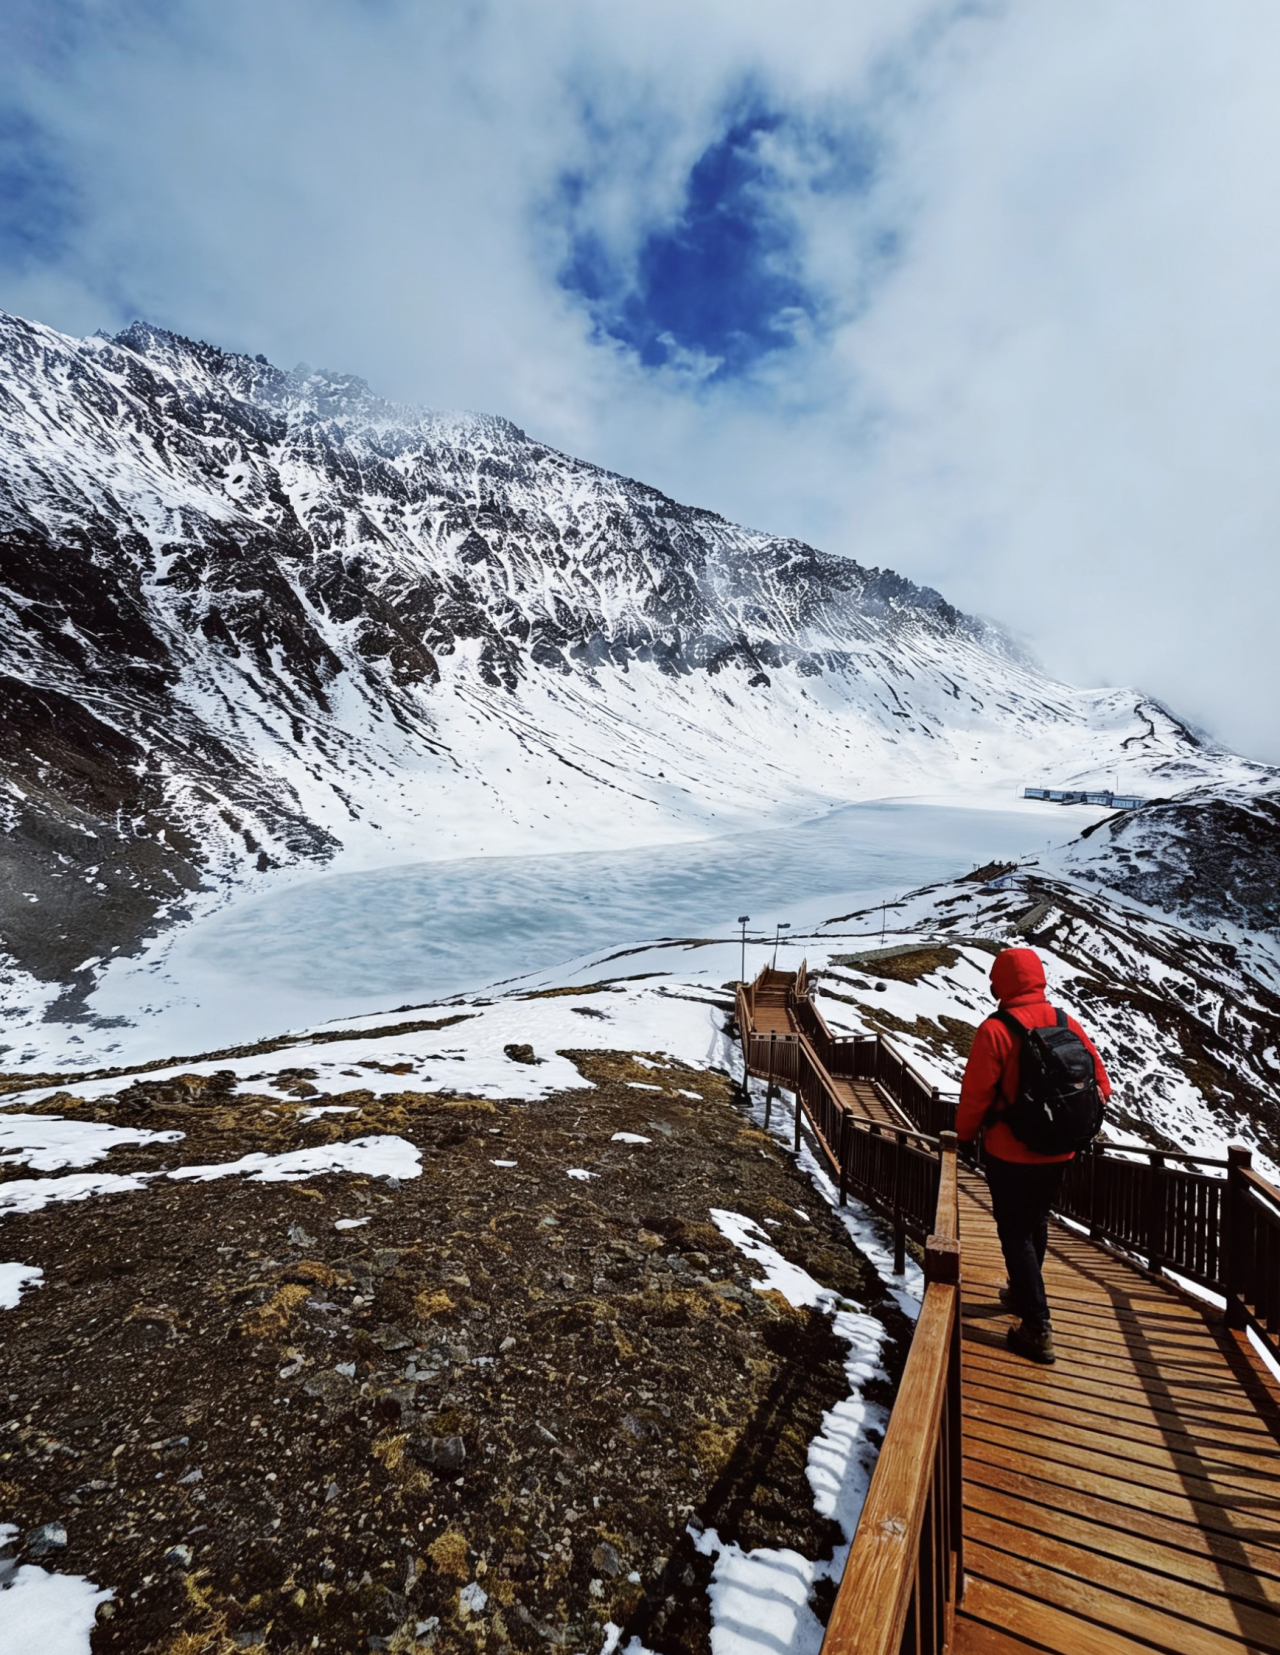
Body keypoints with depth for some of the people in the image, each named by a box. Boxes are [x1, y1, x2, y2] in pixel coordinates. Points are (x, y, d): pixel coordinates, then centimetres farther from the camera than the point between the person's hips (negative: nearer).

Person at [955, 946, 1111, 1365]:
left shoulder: (995, 1031, -21)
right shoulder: (1068, 1025, -6)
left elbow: (976, 1094, -18)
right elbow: (1100, 1084, 1)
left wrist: (964, 1135, -1)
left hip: (1010, 1154, -6)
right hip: (1058, 1152, 6)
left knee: (1015, 1232, 10)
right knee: (1036, 1223, 25)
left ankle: (1037, 1327, 12)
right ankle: (1023, 1294, 44)